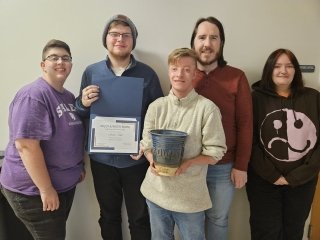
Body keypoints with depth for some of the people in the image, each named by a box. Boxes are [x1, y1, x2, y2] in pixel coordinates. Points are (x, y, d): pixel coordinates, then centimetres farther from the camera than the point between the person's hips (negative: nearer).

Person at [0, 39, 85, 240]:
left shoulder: (69, 96, 7)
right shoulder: (33, 96, -20)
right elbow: (25, 145, -27)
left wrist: (80, 166, 14)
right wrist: (46, 189, -24)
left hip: (64, 184, 9)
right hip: (33, 189, -8)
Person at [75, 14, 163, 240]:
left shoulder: (147, 73, -4)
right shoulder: (91, 71, 1)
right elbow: (79, 113, 7)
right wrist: (84, 103, -17)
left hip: (136, 159, -1)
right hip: (102, 159, 2)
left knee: (140, 218, 14)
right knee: (108, 216, 19)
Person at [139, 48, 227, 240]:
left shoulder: (207, 108, -12)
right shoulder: (156, 106, 0)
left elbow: (215, 152, -10)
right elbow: (147, 145, 5)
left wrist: (187, 163, -23)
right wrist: (153, 162, -15)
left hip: (190, 194, -3)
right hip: (157, 190, 3)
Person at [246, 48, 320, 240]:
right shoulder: (257, 98, -5)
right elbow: (250, 142, -9)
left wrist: (296, 176, -7)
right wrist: (272, 175, -11)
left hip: (303, 181, 2)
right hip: (263, 181, -2)